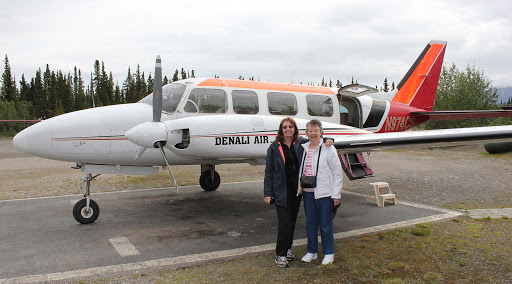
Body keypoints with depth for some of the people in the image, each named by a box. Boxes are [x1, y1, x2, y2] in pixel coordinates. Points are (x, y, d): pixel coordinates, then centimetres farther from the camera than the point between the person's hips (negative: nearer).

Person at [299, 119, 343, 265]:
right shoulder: (303, 148, 7)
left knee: (325, 225, 4)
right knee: (310, 224, 13)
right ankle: (312, 252, 29)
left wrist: (336, 195, -9)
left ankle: (329, 253, 22)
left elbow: (338, 173, -6)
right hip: (308, 192, 5)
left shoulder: (328, 149, -8)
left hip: (324, 193, -5)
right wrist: (300, 188, 11)